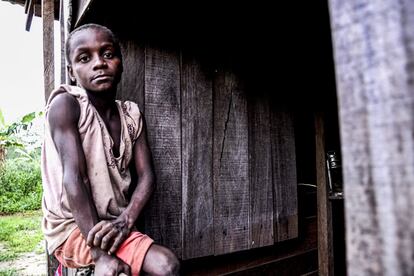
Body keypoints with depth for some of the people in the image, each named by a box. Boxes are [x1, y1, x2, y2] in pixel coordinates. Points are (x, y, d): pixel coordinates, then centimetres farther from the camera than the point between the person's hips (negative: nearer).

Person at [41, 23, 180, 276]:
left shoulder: (132, 115, 3)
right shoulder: (66, 104, -14)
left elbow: (146, 176, -2)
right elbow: (74, 177, -21)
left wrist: (125, 220, -20)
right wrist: (101, 254, -24)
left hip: (112, 225, 5)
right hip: (72, 228, -5)